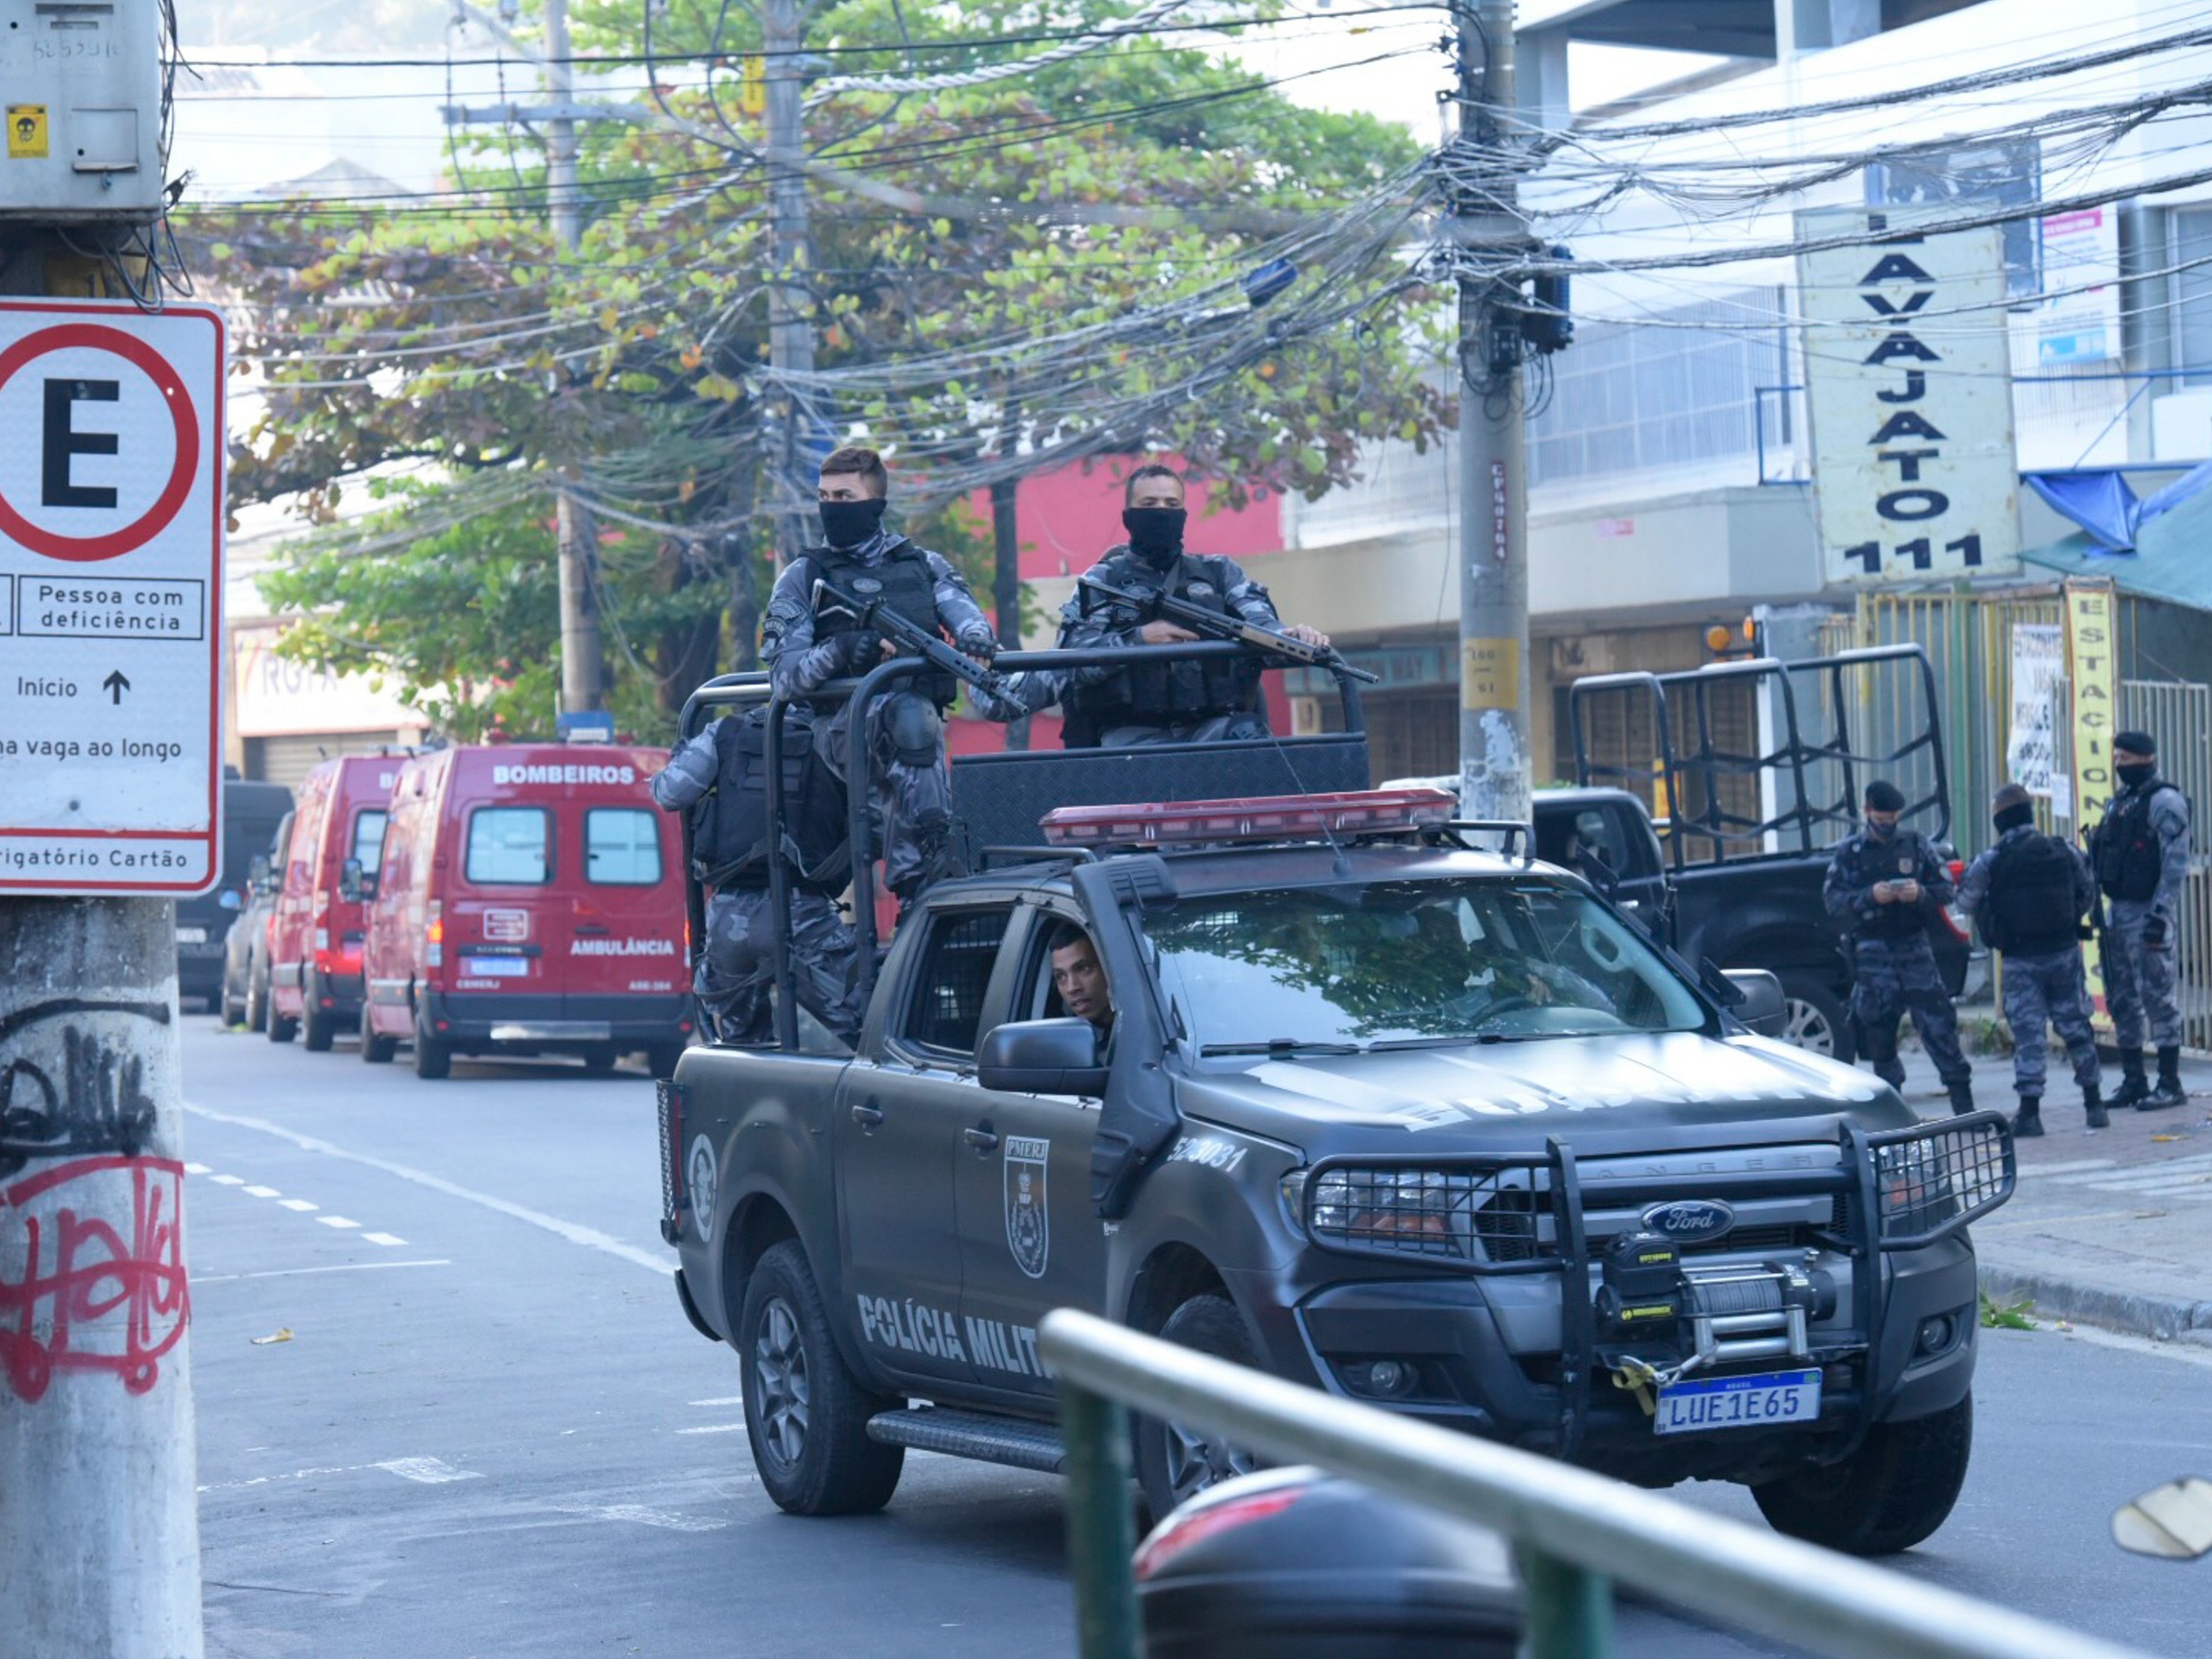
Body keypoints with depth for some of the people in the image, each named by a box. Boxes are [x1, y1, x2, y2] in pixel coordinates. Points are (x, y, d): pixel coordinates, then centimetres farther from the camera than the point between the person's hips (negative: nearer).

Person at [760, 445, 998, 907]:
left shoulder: (923, 566, 23)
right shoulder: (804, 577, 15)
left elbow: (962, 611, 4)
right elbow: (786, 676, 4)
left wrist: (977, 636, -22)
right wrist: (838, 652, -18)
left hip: (920, 714, 2)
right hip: (846, 724, -2)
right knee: (910, 716, -36)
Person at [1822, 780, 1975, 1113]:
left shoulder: (1915, 844, 9)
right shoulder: (1849, 852, 7)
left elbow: (1945, 888, 8)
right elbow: (1832, 899, -2)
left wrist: (1921, 894, -13)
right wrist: (1869, 897, -17)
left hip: (1915, 947, 0)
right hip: (1872, 953, 0)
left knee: (1938, 1023, -6)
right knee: (1879, 1034, 0)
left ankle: (1964, 1104, -3)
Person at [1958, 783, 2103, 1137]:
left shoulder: (1990, 862, -10)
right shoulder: (2064, 852, -1)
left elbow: (1966, 902, 0)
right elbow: (2087, 894, 9)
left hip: (2020, 960, -2)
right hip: (2064, 952, 2)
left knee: (2028, 1035, 0)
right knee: (2076, 1027, 13)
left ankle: (2029, 1111, -6)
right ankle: (2094, 1104, 19)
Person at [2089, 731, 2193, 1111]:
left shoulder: (2164, 802, -9)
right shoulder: (2120, 802, 17)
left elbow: (2176, 864, -16)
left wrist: (2160, 915, -22)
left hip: (2148, 912, -9)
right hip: (2117, 910, 9)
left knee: (2157, 994, -7)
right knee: (2121, 999, 10)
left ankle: (2170, 1084, -3)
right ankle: (2133, 1082, 17)